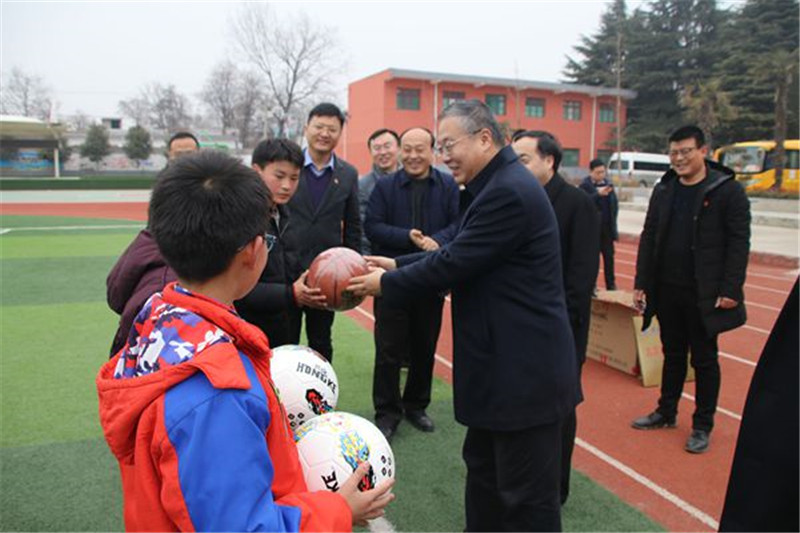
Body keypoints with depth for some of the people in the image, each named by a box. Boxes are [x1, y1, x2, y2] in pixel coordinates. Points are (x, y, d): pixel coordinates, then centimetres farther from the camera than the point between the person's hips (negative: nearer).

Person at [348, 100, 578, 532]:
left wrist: (387, 282, -8)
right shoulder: (495, 186, 12)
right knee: (483, 468, 23)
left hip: (525, 370, -10)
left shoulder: (509, 191, -22)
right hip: (504, 362, 11)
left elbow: (454, 263, -22)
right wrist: (397, 265, 8)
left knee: (527, 495, 5)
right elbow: (459, 254, 15)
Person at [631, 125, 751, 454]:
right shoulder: (663, 190, 7)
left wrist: (730, 290, -14)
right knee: (672, 354, 17)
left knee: (704, 359, 7)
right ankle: (666, 413, 32)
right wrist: (641, 283, 5)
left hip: (704, 294, -4)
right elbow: (648, 239, 9)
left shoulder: (727, 190, -6)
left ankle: (703, 426, 21)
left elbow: (739, 243, -9)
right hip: (667, 291, 4)